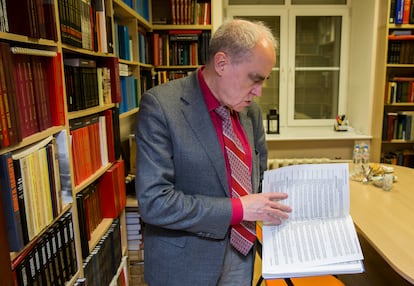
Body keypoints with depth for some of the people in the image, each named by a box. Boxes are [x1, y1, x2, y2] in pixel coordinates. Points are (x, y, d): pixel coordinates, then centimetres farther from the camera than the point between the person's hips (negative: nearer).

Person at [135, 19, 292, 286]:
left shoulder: (251, 110, -1)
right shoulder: (160, 105, -20)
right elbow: (153, 202, -24)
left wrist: (274, 208, -4)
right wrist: (238, 208, -23)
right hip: (185, 264, -5)